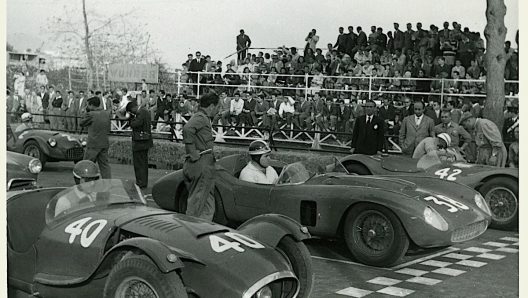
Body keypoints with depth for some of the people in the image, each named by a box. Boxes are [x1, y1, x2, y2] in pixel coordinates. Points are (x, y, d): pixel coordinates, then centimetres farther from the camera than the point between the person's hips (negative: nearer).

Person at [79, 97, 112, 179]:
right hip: (105, 144, 6)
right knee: (104, 165, 8)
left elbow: (81, 123, 1)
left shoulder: (91, 114, -13)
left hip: (93, 144, -6)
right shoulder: (106, 114, 8)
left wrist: (86, 113, 6)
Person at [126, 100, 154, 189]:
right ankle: (144, 182, 26)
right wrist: (132, 117, 3)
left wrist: (131, 117, -9)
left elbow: (134, 124, -27)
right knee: (144, 163, 17)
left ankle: (141, 183, 3)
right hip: (145, 141, 10)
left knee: (139, 163, -2)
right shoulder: (145, 110, 11)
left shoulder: (140, 113, -20)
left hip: (140, 142, -10)